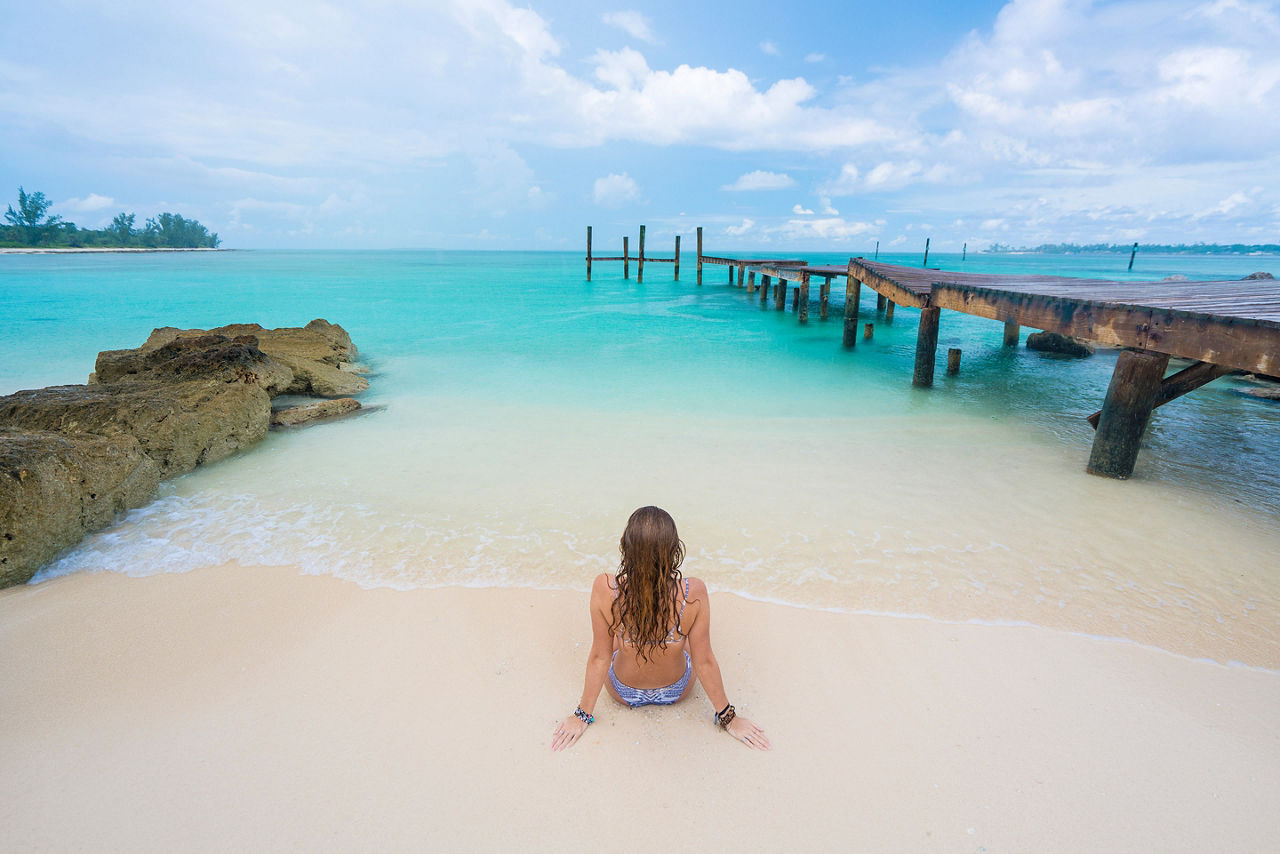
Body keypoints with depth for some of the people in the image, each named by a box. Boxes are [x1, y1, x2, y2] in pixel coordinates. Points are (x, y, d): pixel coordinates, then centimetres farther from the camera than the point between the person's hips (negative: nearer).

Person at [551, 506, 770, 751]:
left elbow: (599, 657, -20)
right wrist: (729, 718, -3)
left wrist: (583, 715, -3)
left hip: (622, 693, 0)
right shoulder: (694, 593, -34)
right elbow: (704, 661, -20)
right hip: (678, 690, 0)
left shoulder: (605, 589, -34)